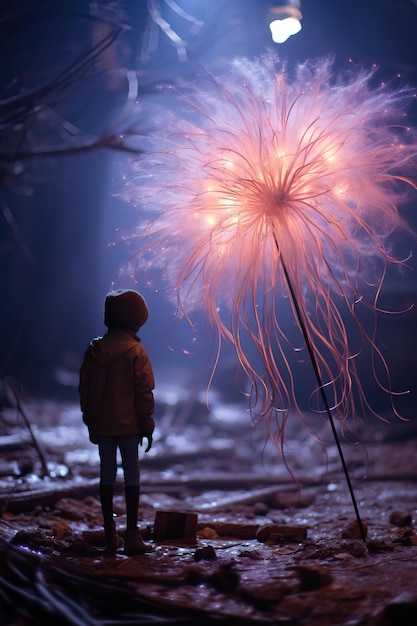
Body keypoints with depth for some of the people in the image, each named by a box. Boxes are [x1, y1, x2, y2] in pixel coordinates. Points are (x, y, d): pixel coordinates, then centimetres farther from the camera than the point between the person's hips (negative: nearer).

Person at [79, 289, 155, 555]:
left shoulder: (94, 350, 3)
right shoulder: (136, 351, -10)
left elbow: (84, 387, 7)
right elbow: (144, 391, -10)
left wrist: (90, 421, 16)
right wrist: (147, 424, -2)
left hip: (100, 424, 4)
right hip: (128, 424, -4)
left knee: (107, 473, 11)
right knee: (132, 473, 2)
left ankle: (111, 535, 14)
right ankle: (132, 536, 0)